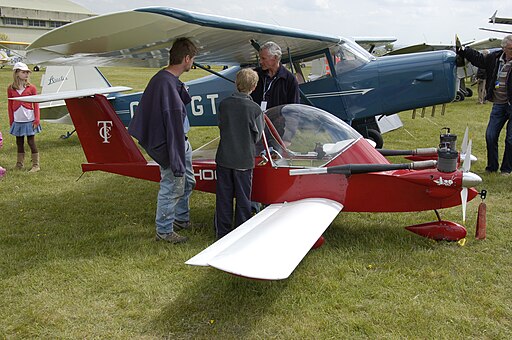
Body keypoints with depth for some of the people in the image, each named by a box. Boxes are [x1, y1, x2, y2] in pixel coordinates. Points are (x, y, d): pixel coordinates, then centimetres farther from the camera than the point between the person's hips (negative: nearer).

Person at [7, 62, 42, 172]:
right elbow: (10, 105, 7)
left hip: (29, 120, -2)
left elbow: (36, 105, -1)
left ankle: (36, 165, 7)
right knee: (19, 142, 12)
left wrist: (36, 120, -7)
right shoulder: (11, 89, 3)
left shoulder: (31, 88, -2)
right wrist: (11, 121, 5)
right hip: (17, 121, 3)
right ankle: (19, 164, 23)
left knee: (31, 142, 0)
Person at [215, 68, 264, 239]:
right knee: (243, 198, 9)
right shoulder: (255, 109, -13)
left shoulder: (224, 104, -5)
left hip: (224, 158, 3)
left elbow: (221, 126, 7)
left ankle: (222, 231, 21)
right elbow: (257, 136, -3)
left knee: (223, 196, 12)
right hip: (244, 160, -2)